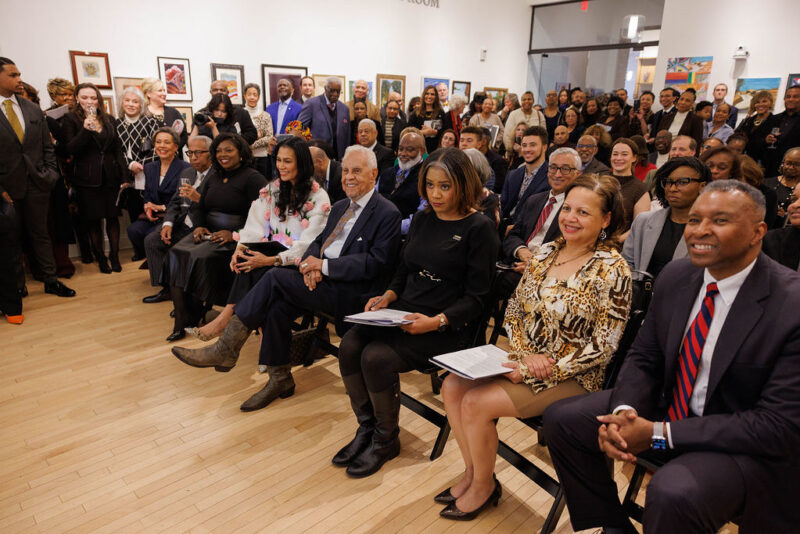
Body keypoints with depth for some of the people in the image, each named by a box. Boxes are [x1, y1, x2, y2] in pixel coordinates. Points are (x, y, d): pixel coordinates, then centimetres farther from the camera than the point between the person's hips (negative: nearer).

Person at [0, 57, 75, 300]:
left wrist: (49, 174, 2)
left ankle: (51, 281, 21)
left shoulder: (33, 109, 7)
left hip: (36, 183, 3)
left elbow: (47, 146, 12)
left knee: (40, 234, 12)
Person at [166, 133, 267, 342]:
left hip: (236, 237, -7)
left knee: (200, 257, -30)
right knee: (177, 253, -20)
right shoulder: (213, 178, 21)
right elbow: (202, 208, 25)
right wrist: (199, 226, 4)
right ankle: (182, 322, -20)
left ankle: (195, 318, -11)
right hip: (209, 232, 7)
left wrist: (234, 234, -21)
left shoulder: (253, 178, -4)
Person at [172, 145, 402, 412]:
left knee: (275, 277, -21)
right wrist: (310, 263, -5)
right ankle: (279, 380, 0)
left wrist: (324, 265, -18)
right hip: (321, 278, 7)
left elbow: (376, 262, -15)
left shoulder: (388, 214, -6)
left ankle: (225, 350, -10)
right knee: (277, 307, -18)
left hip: (351, 291, -7)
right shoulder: (340, 207, 21)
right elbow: (319, 241, 20)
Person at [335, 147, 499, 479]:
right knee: (349, 345, -18)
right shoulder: (421, 220, 13)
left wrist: (436, 322, -23)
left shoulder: (480, 228, -7)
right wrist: (387, 296, 0)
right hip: (403, 313, 6)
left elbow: (475, 298, -9)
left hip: (448, 326, -6)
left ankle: (386, 440, 0)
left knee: (377, 357, -25)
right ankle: (366, 428, 2)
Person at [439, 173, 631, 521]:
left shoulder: (612, 270, -15)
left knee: (476, 403, -19)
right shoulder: (545, 254, 4)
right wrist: (523, 356, -9)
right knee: (452, 386, -9)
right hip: (524, 360, 7)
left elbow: (603, 347, -15)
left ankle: (484, 485, 10)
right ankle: (472, 471, 14)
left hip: (572, 377, -6)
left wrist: (550, 367, -18)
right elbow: (514, 310, 7)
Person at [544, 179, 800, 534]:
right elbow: (644, 357, 4)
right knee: (562, 418, -4)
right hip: (670, 408, 6)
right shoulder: (675, 276, -4)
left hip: (746, 445, -6)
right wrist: (623, 410, -17)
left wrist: (659, 434, -24)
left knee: (673, 494, -34)